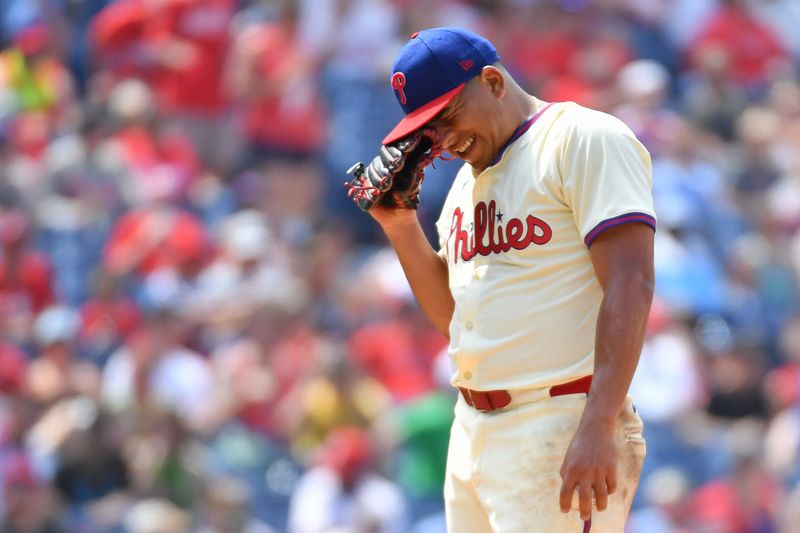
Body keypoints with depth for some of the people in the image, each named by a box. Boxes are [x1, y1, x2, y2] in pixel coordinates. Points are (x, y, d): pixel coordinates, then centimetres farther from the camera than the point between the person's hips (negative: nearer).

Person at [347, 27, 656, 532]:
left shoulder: (583, 139, -7)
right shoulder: (469, 178, 20)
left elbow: (631, 285, -17)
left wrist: (598, 428, -25)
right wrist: (400, 225, 10)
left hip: (560, 432, -9)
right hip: (472, 431, 9)